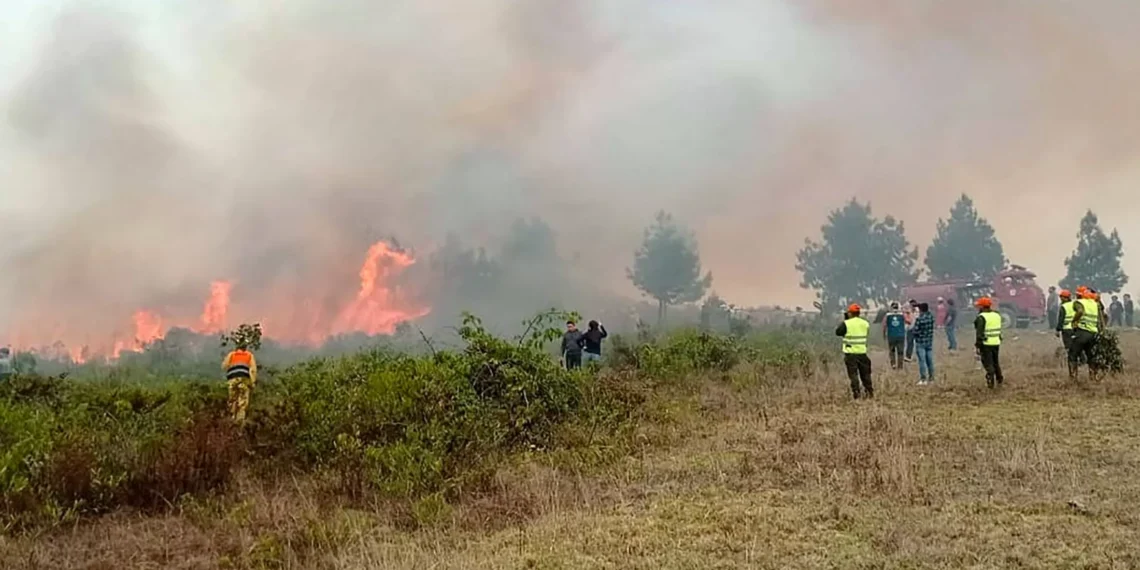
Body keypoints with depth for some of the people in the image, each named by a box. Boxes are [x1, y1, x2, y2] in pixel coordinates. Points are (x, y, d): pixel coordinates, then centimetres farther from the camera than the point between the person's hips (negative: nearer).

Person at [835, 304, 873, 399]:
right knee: (865, 373, 16)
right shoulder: (865, 323, 5)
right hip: (862, 352, 4)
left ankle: (856, 393, -6)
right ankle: (869, 391, 21)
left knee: (853, 374, -1)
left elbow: (838, 332, -1)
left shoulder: (846, 323, -11)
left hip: (850, 353, -4)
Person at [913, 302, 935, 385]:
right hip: (930, 342, 6)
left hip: (920, 342, -6)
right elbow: (932, 329, 12)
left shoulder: (919, 319, -19)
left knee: (922, 361, -2)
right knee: (930, 360, 12)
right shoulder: (931, 317, -1)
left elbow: (916, 331, -17)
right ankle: (931, 378, 19)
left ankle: (923, 379, -3)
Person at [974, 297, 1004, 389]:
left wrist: (977, 345, -15)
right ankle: (999, 379, 25)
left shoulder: (981, 317, -15)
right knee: (996, 362, 19)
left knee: (988, 363, 0)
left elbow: (979, 333, -18)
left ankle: (991, 382, -5)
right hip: (996, 343, 7)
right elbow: (999, 330, 16)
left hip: (986, 344, -7)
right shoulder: (997, 315, 8)